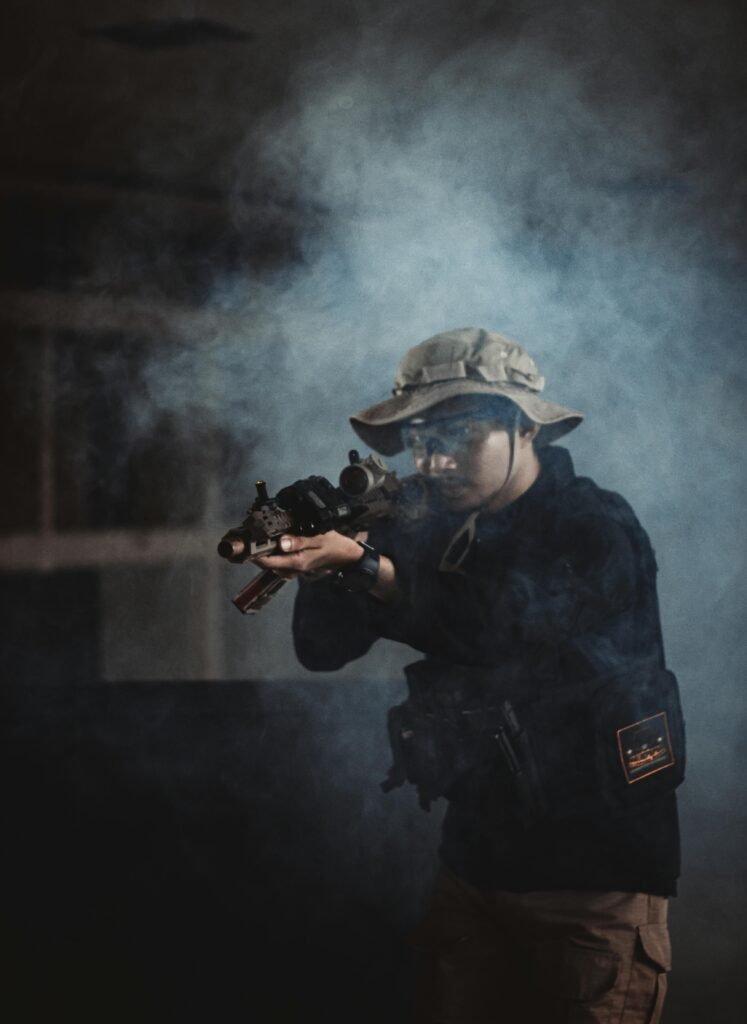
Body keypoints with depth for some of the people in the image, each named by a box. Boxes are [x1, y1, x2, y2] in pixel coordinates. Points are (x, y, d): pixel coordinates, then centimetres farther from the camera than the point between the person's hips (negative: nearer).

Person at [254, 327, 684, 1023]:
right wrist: (320, 556, -17)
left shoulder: (596, 530, -13)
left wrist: (366, 563, -41)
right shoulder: (437, 534, 6)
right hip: (477, 861, 6)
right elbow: (324, 648, 2)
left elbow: (512, 626, -32)